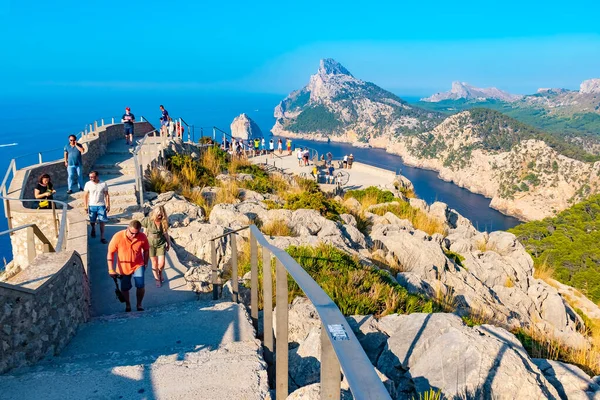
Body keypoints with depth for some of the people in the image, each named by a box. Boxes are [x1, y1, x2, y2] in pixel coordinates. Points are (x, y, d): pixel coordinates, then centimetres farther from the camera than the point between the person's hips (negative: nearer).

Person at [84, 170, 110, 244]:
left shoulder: (103, 184, -5)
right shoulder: (88, 184, -3)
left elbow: (106, 195, 1)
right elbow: (85, 195, 1)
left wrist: (108, 205, -2)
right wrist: (85, 206, -3)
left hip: (101, 205, -1)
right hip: (92, 205, 1)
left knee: (102, 222, -4)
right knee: (92, 221, 15)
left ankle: (102, 237, 2)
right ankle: (93, 229, 46)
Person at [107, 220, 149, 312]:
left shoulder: (142, 237, -20)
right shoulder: (118, 237, -23)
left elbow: (146, 250, 0)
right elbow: (110, 253, -13)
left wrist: (145, 263, 6)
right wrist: (111, 270, -15)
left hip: (138, 266, 0)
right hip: (123, 267, 0)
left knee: (140, 286, -13)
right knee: (124, 288, 10)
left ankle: (139, 304, 14)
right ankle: (127, 305, 38)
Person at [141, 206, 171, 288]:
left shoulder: (164, 221, -10)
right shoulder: (148, 220, -14)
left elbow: (166, 233, 2)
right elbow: (145, 233, -3)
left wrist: (169, 243, 9)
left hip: (161, 244, 1)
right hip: (151, 244, -1)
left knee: (161, 263, -2)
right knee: (154, 263, 7)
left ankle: (160, 273, 33)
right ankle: (157, 279, 27)